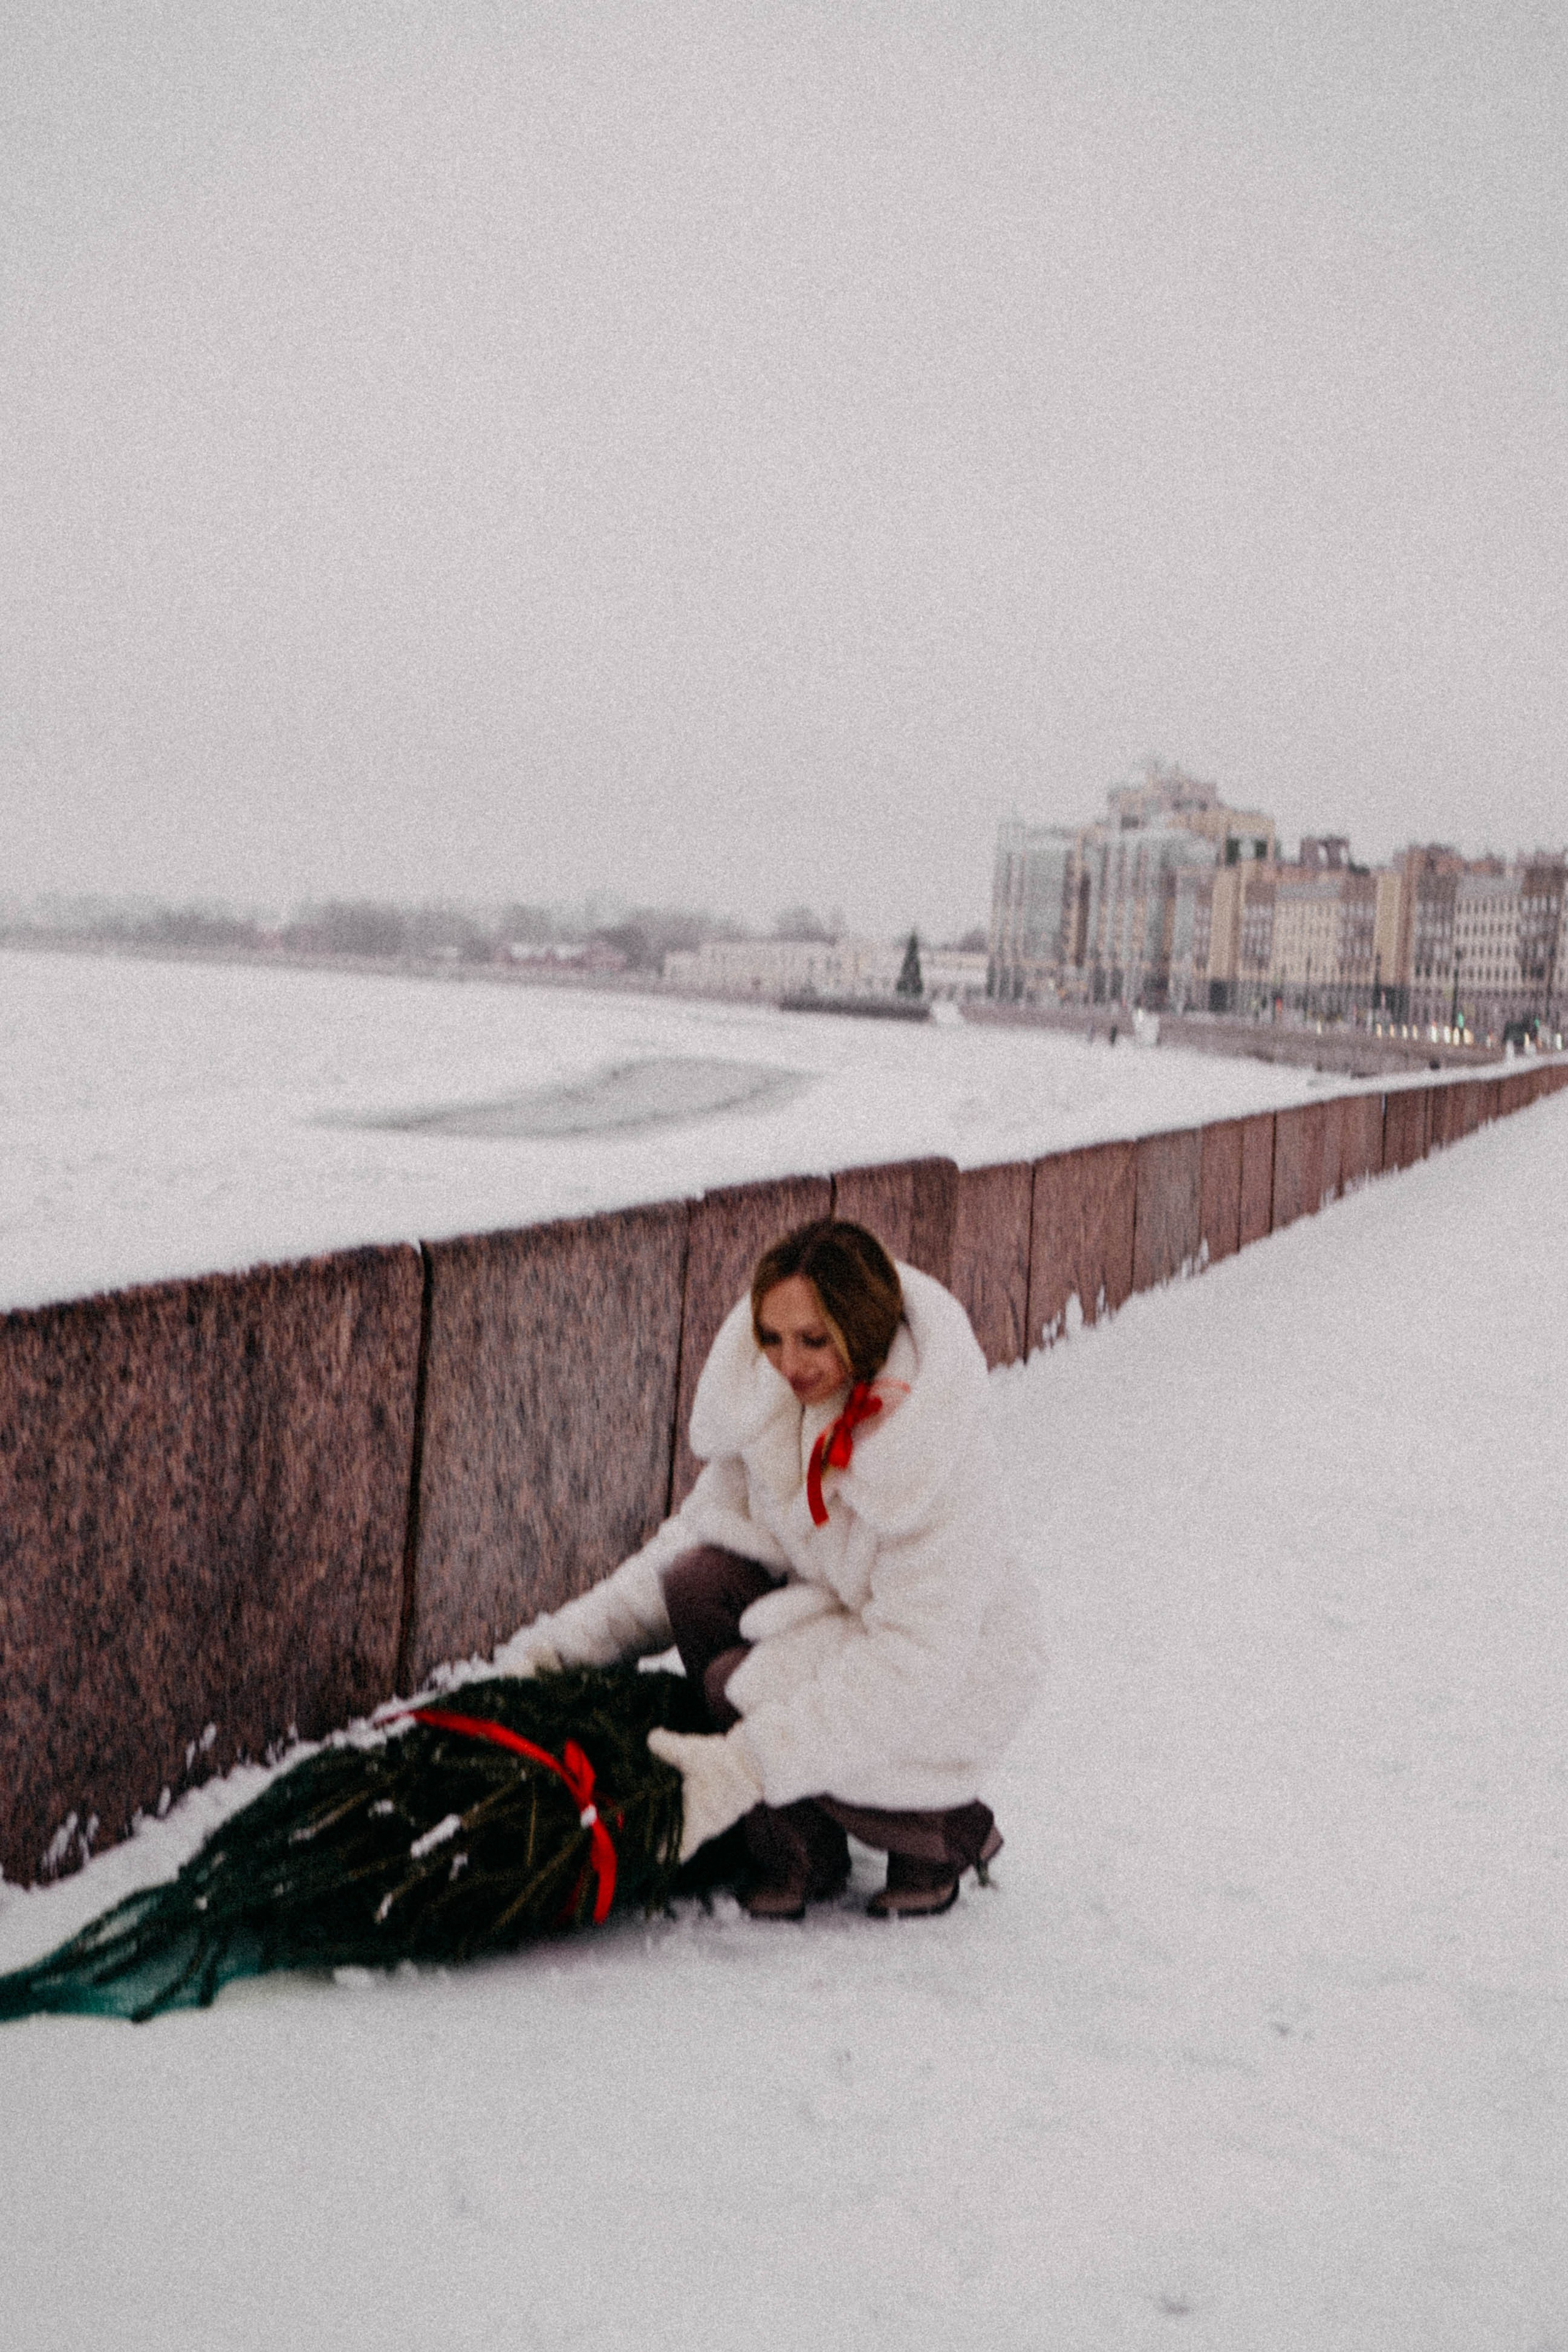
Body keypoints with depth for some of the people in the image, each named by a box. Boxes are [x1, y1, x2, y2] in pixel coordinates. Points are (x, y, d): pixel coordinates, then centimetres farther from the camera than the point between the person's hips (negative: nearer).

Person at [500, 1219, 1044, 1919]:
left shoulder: (942, 1455, -30)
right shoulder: (769, 1397, -10)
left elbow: (914, 1659, -32)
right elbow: (708, 1525, 1)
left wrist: (745, 1765, -38)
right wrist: (567, 1639, -11)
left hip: (953, 1675, -7)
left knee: (744, 1685, -27)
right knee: (700, 1583, -20)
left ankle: (948, 1835, -1)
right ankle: (801, 1857, -4)